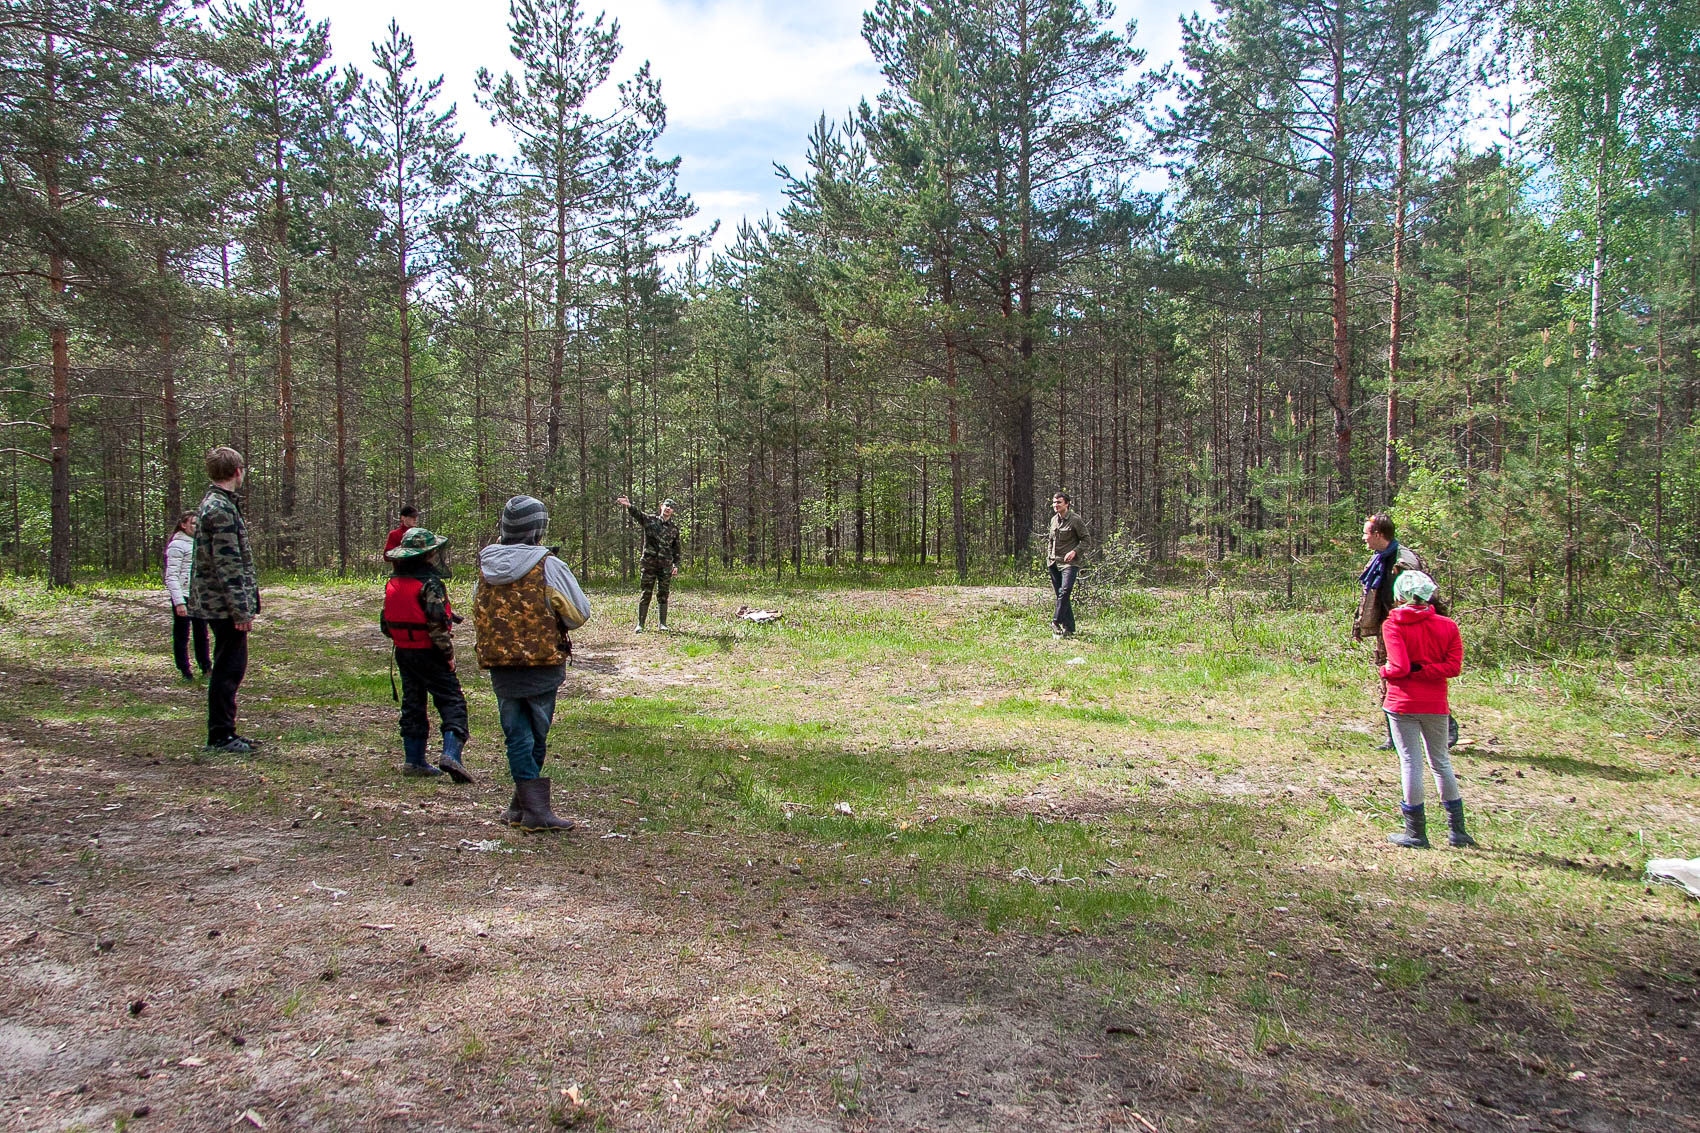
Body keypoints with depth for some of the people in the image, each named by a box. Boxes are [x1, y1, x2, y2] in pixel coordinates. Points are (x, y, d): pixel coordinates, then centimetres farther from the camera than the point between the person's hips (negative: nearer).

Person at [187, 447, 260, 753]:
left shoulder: (214, 504, 16)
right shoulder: (222, 510, -17)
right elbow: (227, 566, -22)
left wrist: (245, 604, 22)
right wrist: (241, 609, -21)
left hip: (216, 602, 10)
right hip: (224, 604, -10)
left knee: (230, 668, 15)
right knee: (228, 668, -3)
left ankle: (225, 732, 22)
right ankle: (220, 736, 4)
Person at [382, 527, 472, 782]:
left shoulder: (392, 583, 8)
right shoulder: (430, 583, -16)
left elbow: (386, 623, 13)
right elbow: (437, 623, -21)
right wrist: (448, 653, -13)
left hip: (403, 653, 8)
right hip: (428, 653, -8)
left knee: (412, 704, 15)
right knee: (452, 703, -3)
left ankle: (414, 760, 17)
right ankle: (450, 755, -17)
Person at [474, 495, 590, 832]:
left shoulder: (486, 565, 1)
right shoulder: (547, 565, -13)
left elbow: (478, 612, 15)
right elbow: (580, 613, -7)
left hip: (498, 664, 4)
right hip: (541, 662, -4)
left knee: (517, 734, 10)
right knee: (538, 734, 10)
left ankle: (530, 807, 9)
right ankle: (524, 805, 15)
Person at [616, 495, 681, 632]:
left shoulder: (674, 528, 11)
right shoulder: (650, 520, 2)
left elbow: (676, 548, 16)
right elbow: (638, 513, -17)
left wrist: (676, 564, 6)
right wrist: (629, 505, -38)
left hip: (666, 566, 2)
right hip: (649, 563, -2)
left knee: (663, 595, 4)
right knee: (646, 594, 0)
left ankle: (662, 624, 11)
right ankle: (640, 624, 5)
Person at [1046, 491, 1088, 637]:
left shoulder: (1076, 520, -6)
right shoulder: (1053, 520, 13)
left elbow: (1085, 540, -4)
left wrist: (1074, 551, -18)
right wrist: (1049, 556, 14)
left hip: (1069, 562, -6)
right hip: (1054, 563, 6)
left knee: (1065, 591, -23)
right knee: (1059, 594, 5)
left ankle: (1056, 622, -19)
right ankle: (1068, 628, 10)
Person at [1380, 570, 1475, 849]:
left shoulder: (1393, 625, -11)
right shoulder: (1448, 626, 1)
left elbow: (1399, 667, -20)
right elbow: (1453, 667, -9)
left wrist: (1385, 670, 0)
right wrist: (1424, 670, -5)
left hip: (1402, 704, -4)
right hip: (1436, 704, 4)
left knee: (1410, 763, 2)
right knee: (1441, 761, 16)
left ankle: (1416, 833, 7)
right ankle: (1457, 829, 21)